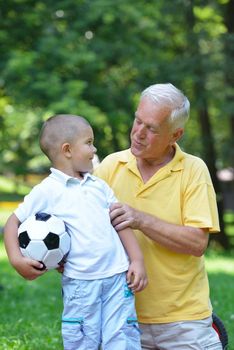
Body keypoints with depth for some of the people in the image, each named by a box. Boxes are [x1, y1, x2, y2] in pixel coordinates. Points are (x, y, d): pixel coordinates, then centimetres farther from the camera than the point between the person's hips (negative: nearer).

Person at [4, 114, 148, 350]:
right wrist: (16, 259, -10)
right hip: (80, 283, -4)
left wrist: (137, 260, 4)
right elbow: (14, 222, 3)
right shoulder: (47, 191, -2)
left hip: (117, 277, 4)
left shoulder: (99, 186, 12)